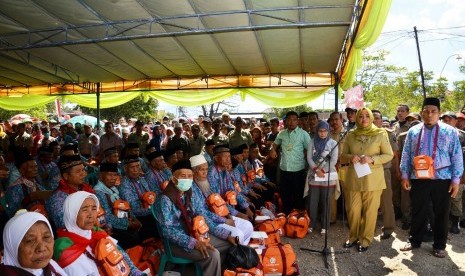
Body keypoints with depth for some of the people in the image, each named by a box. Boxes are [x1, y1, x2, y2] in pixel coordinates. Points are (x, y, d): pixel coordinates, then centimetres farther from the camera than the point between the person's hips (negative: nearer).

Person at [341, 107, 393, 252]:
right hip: (353, 178, 2)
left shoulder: (380, 134, -1)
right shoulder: (350, 135, 6)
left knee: (370, 211, 5)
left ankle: (365, 239, 21)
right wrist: (351, 157, -11)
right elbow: (343, 154, 11)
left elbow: (389, 155, 0)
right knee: (352, 210, 8)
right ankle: (353, 236, 27)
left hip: (372, 179, -2)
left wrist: (372, 159, -16)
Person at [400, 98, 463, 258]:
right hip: (418, 179, 1)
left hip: (442, 179, -1)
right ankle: (414, 241, 26)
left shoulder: (449, 131, 2)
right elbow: (406, 155, 8)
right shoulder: (413, 131, 6)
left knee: (441, 214, 8)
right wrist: (405, 175, 3)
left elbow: (457, 156, 0)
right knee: (418, 212, 11)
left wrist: (455, 180, -5)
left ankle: (439, 246, 24)